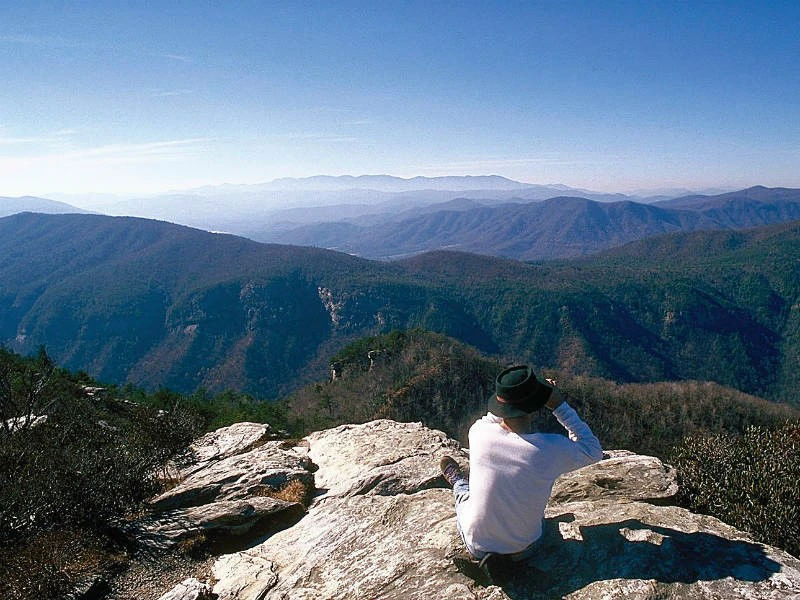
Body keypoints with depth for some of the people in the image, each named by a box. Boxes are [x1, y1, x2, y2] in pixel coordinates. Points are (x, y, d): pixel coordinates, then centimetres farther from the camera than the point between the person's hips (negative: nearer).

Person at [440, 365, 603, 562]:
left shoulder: (478, 432, -23)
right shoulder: (552, 449, -29)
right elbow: (594, 451, -6)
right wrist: (560, 406, -12)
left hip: (478, 549, 0)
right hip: (523, 550, 0)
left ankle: (457, 482, 63)